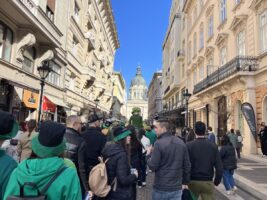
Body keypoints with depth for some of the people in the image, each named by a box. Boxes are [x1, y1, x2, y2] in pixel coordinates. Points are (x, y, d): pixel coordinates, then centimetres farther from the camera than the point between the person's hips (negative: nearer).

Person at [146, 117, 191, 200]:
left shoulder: (159, 143, -17)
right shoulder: (181, 143, 1)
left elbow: (153, 166, -16)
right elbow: (187, 165, 5)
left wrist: (148, 155, 2)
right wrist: (185, 182, 16)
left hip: (161, 188, -4)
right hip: (177, 187, 4)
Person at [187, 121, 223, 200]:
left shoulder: (189, 146, -10)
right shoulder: (213, 146, -4)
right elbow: (219, 166, -3)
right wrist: (217, 181, 10)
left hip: (193, 182, -1)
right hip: (208, 182, 1)